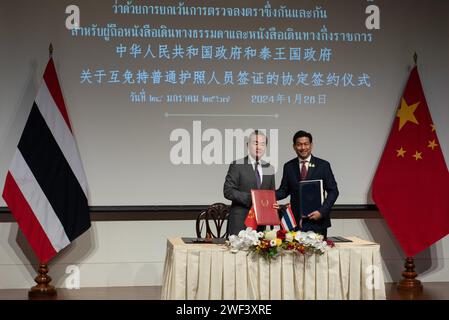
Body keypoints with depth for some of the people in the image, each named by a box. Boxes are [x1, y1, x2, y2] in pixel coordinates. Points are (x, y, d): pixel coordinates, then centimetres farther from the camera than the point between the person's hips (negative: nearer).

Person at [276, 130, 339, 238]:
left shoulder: (323, 165, 3)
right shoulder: (289, 166, 9)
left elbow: (333, 191, 2)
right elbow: (284, 190, 12)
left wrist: (322, 211, -9)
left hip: (317, 222, -1)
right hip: (296, 221, 1)